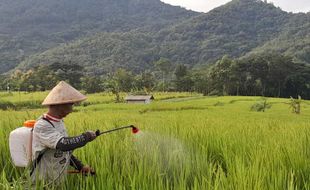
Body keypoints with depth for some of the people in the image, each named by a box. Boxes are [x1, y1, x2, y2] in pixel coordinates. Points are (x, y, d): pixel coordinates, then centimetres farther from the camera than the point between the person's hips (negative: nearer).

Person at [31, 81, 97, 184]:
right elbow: (63, 144, -33)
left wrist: (80, 166, 3)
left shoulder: (59, 122, 5)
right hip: (43, 183, -7)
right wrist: (86, 136, -20)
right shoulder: (42, 126, -20)